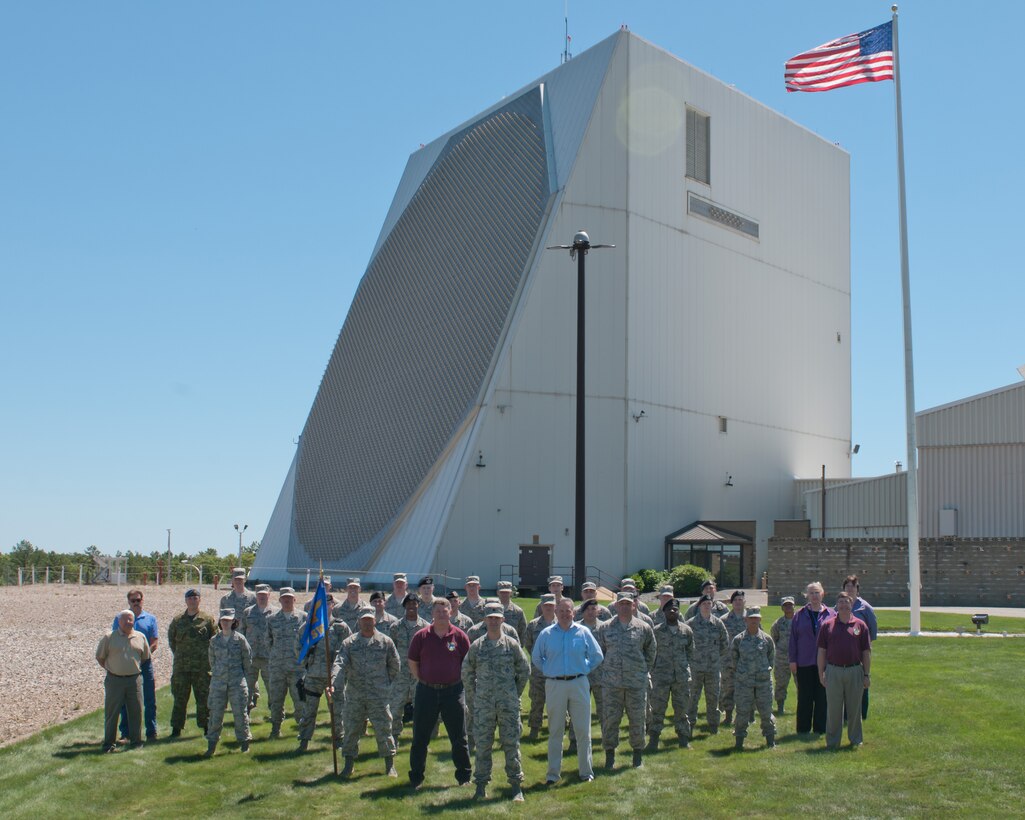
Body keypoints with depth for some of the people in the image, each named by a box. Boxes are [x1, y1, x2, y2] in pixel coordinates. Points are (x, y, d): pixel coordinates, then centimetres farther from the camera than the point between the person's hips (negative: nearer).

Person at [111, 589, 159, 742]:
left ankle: (151, 732, 8)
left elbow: (154, 643, 2)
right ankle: (125, 733, 12)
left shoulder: (150, 619, 6)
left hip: (145, 663, 0)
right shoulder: (119, 618, 6)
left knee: (149, 699, 2)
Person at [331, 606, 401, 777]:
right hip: (354, 697, 1)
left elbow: (394, 665, 12)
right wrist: (334, 684, -25)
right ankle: (349, 765, 21)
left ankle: (390, 765, 13)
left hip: (378, 697, -1)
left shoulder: (385, 641, 2)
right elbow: (340, 664, -11)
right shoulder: (349, 643, 2)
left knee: (383, 729, 1)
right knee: (351, 729, 8)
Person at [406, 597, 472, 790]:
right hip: (426, 692, 0)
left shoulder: (459, 636, -3)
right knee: (420, 737, 7)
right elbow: (412, 662, 7)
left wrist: (458, 681, 2)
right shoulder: (421, 636, -2)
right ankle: (416, 778, 19)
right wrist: (423, 681, 3)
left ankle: (464, 776, 22)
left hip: (452, 691, 0)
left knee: (459, 737, 8)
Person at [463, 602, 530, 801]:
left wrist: (515, 693, 8)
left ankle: (516, 785, 11)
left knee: (511, 743, 3)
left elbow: (524, 671, 10)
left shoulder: (512, 644, 2)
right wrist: (473, 694, 8)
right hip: (483, 704, 1)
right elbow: (467, 672, 13)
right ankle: (481, 785, 14)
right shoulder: (476, 646, 3)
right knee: (482, 745, 5)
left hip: (509, 704, -1)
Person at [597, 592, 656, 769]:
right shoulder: (605, 628, 4)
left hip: (637, 683, 0)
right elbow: (599, 653, 13)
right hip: (611, 683, 1)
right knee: (610, 719, 2)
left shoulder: (643, 628, 2)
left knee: (637, 719, 6)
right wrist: (605, 671, 10)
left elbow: (651, 651, 13)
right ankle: (610, 754, 12)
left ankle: (638, 754, 19)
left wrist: (645, 671, 12)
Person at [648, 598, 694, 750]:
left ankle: (683, 738, 19)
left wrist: (684, 666, 9)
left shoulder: (687, 630, 5)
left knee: (682, 708, 8)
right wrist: (654, 670, 1)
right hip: (661, 675, -2)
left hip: (682, 676, 2)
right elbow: (651, 652, 3)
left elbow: (690, 651, 15)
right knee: (658, 708, -1)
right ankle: (653, 740, 6)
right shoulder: (657, 631, -3)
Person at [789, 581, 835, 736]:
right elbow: (793, 638, 4)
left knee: (822, 696, 5)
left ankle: (820, 727, 15)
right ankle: (803, 729, 14)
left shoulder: (831, 614, 5)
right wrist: (792, 660, 0)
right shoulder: (799, 615, 4)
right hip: (804, 663, 0)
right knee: (804, 697, 5)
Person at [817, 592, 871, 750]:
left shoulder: (860, 625, 4)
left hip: (855, 671, 0)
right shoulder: (827, 625, 4)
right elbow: (821, 651, 5)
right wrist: (821, 674, 1)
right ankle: (832, 741, 14)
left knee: (854, 708, 9)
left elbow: (866, 652, 5)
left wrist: (866, 675, 1)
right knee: (833, 709, 5)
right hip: (833, 671, 0)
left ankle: (856, 740, 22)